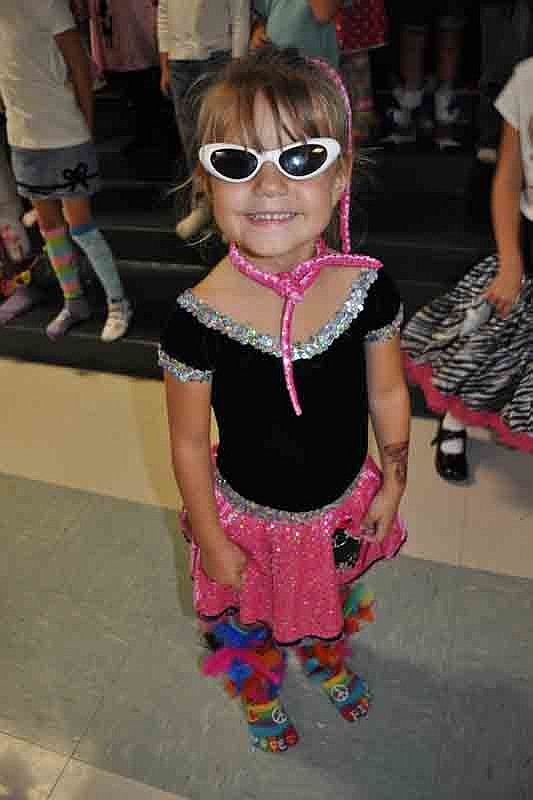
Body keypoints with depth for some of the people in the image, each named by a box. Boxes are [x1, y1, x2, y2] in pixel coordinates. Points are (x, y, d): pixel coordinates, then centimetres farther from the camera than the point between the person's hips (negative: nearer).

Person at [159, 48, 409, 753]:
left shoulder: (367, 287, -20)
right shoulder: (199, 319, -28)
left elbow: (387, 392, -4)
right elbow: (189, 442, -16)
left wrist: (392, 487, 4)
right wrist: (212, 542, -7)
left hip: (345, 509, 3)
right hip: (249, 521, -2)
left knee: (334, 604, 33)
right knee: (250, 624, 27)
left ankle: (328, 661, 70)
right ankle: (260, 694, 64)